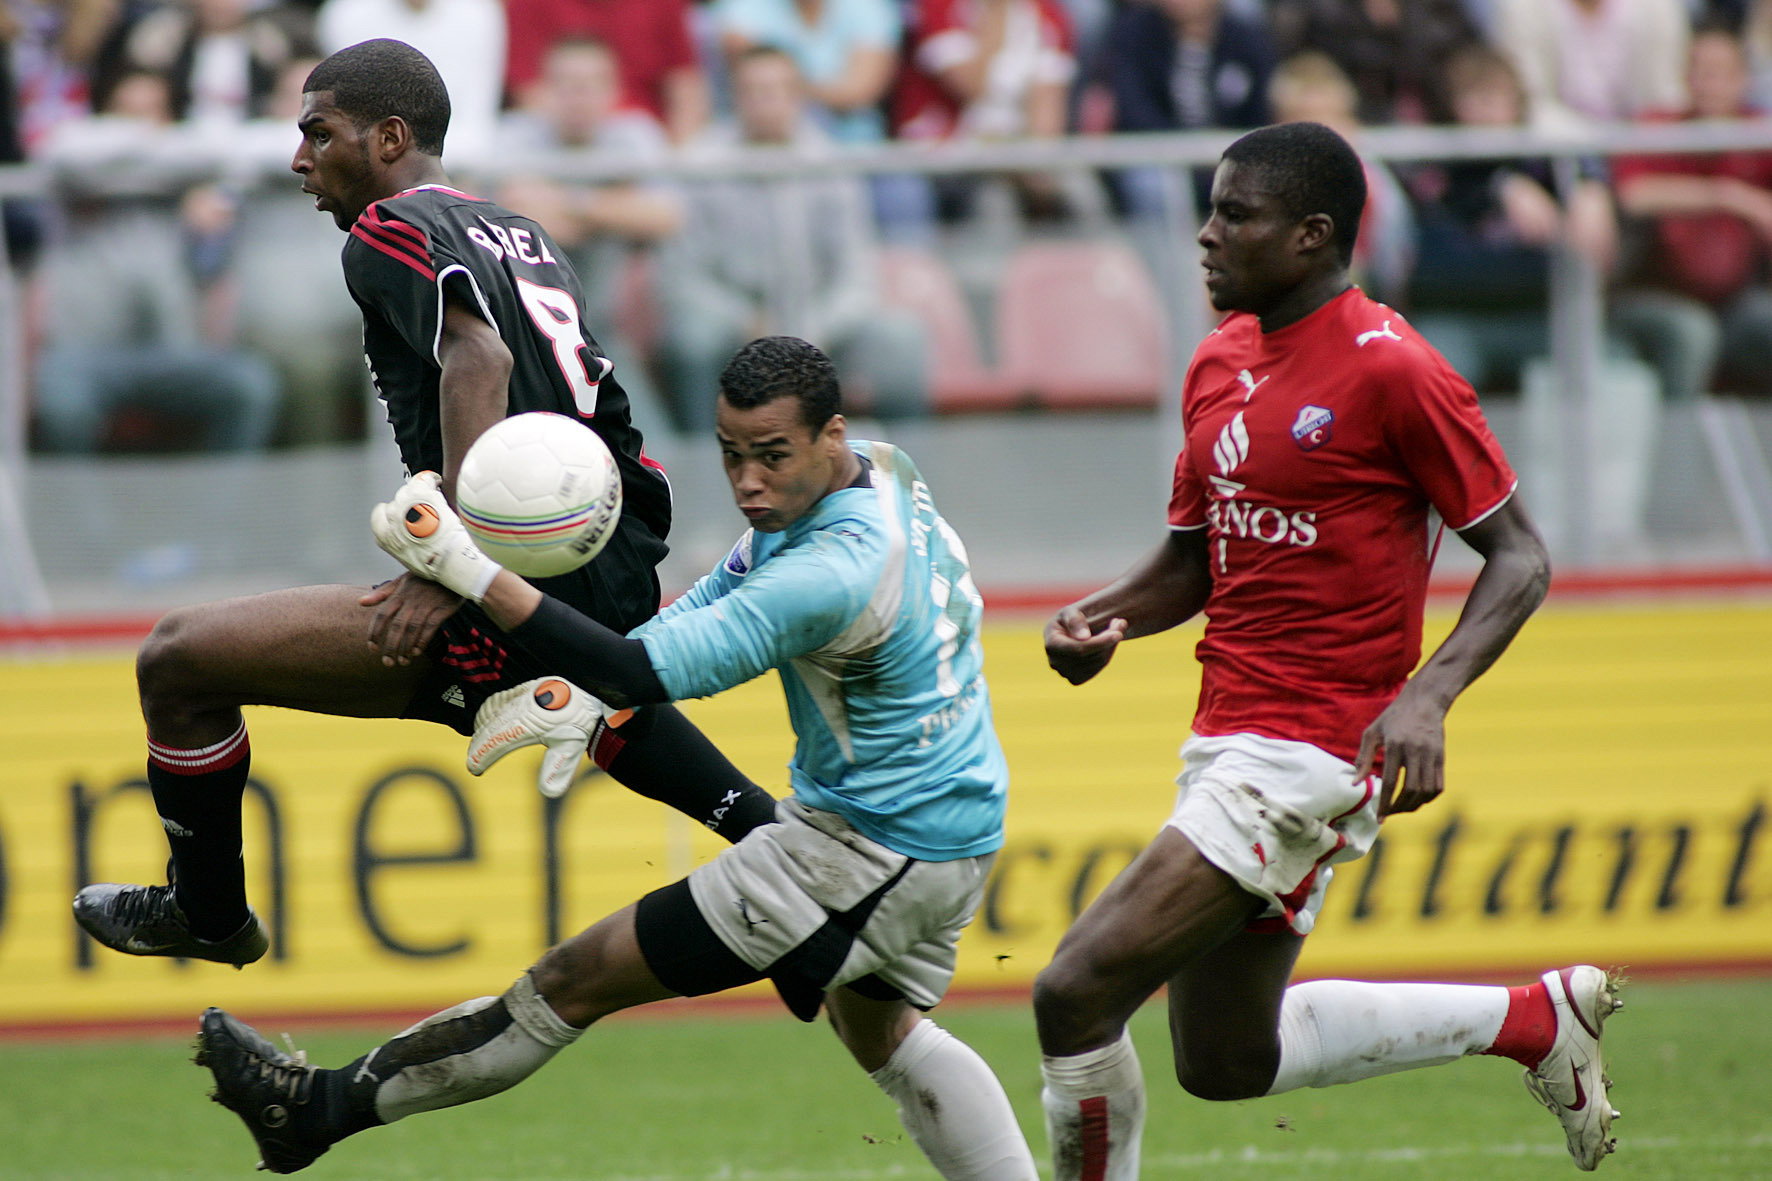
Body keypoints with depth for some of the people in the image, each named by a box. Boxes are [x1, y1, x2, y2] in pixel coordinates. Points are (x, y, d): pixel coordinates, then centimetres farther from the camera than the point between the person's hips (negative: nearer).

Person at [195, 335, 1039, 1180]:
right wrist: (582, 695, -1)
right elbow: (724, 600, 9)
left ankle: (328, 1108, 0)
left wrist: (466, 568, -33)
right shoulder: (877, 468, -1)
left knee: (580, 979, -6)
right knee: (884, 1040, 34)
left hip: (871, 853, -10)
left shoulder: (831, 576, -30)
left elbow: (645, 674, -31)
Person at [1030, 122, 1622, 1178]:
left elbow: (1520, 558, -10)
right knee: (1226, 1064, 18)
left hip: (1310, 753, -9)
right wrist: (1101, 618, -1)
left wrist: (1429, 694, -25)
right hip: (1226, 738, 9)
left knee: (1077, 993, -15)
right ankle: (1535, 1018, 29)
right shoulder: (1219, 365, 10)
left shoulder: (1390, 370, -14)